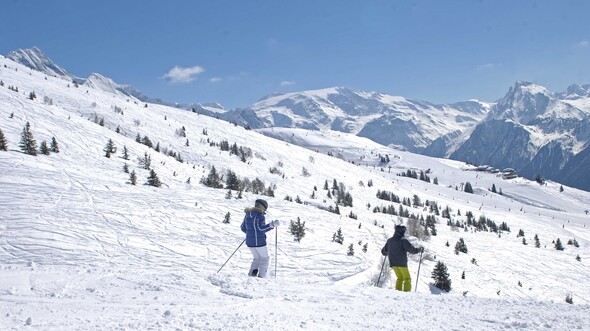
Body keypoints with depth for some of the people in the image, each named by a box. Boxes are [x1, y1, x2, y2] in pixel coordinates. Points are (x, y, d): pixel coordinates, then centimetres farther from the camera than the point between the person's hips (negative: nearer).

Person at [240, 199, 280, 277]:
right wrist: (272, 225, -26)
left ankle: (251, 274, 9)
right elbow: (261, 228, -24)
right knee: (265, 258, 11)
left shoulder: (248, 214, 8)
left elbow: (243, 228, 15)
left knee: (257, 258, 23)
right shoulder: (259, 215, -15)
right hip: (259, 241, -7)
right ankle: (261, 276, 3)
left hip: (249, 241, 7)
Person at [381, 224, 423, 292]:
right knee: (407, 278, 7)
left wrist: (388, 253, 37)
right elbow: (412, 250, -17)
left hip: (393, 263, 6)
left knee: (400, 278, 20)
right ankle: (406, 291, -2)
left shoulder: (389, 240, 4)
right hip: (402, 263, -6)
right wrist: (420, 249, 1)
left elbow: (384, 252, 14)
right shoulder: (403, 241, -15)